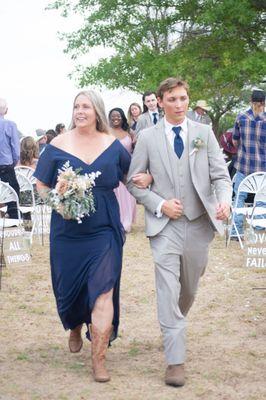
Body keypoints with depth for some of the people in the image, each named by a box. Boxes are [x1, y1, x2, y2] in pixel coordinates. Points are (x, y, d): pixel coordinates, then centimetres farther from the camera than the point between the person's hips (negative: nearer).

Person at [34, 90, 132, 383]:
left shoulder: (112, 145, 2)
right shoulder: (57, 145, -1)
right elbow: (41, 185, 4)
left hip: (104, 230, -1)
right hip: (67, 231, 1)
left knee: (103, 292, -8)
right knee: (69, 288, 15)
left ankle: (99, 360, -1)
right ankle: (75, 329, 48)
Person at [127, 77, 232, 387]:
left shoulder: (204, 133, 4)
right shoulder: (147, 137, 1)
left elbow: (220, 174, 0)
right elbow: (133, 181, 4)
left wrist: (224, 200, -21)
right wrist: (160, 204, -11)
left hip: (199, 222, 2)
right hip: (165, 225, -2)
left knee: (189, 289, 16)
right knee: (168, 292, -9)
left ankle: (174, 323, 45)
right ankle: (175, 361, -5)